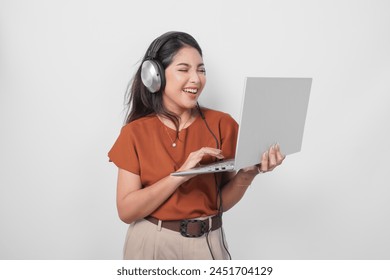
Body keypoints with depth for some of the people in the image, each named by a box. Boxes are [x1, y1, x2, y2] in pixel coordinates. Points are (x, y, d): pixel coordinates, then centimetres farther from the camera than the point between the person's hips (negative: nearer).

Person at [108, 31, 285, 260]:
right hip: (152, 245, 0)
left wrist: (247, 174, -20)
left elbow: (221, 202, -1)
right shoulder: (135, 132, -7)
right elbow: (126, 211, -12)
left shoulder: (221, 123, -5)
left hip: (207, 244, 1)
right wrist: (180, 175, -22)